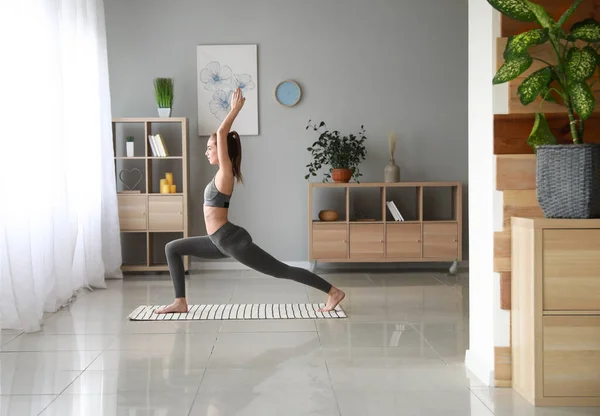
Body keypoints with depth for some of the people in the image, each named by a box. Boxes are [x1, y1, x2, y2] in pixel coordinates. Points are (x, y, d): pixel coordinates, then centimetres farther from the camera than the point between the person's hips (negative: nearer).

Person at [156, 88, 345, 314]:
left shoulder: (225, 172, -12)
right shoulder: (223, 174, 12)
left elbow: (222, 133, -17)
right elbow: (224, 135, 23)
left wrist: (235, 109, -10)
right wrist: (235, 110, 23)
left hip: (233, 241, -10)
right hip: (222, 242, 10)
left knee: (282, 271, -5)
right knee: (172, 248, 13)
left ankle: (334, 292, 0)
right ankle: (180, 302, 10)